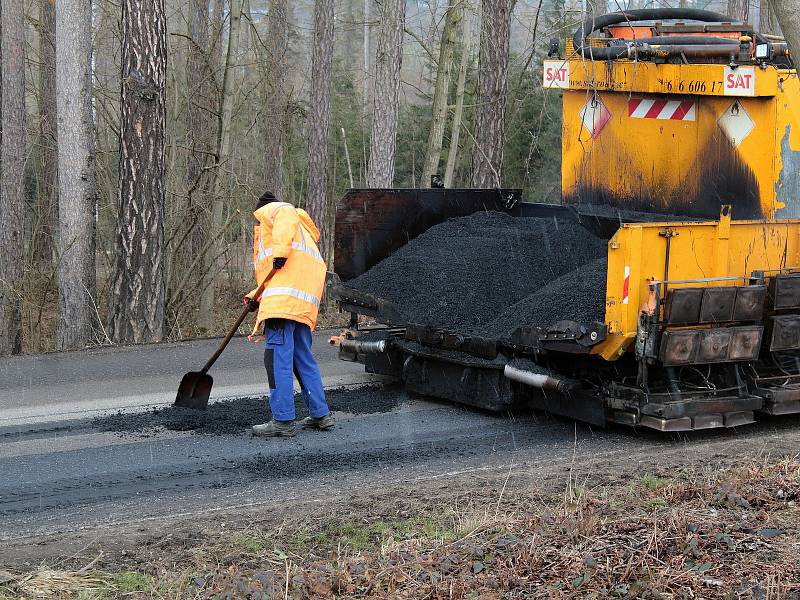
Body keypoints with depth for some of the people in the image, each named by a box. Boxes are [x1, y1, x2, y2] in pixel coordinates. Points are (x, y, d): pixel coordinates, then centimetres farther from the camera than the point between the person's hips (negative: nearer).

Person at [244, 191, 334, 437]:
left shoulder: (270, 210, 14)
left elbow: (287, 217, -13)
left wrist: (281, 250, -24)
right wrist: (256, 296, 19)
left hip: (284, 298, -10)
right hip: (304, 303, 10)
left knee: (278, 356, -11)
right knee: (303, 357, 15)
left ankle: (283, 420, -15)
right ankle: (321, 415, 18)